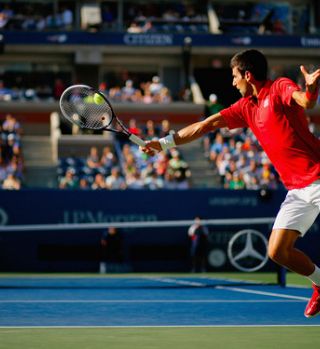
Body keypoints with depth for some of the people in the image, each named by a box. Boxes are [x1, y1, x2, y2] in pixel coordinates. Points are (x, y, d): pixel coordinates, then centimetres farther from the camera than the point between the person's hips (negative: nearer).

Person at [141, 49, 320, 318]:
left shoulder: (280, 87, -6)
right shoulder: (246, 107, 17)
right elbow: (205, 126, 21)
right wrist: (164, 143, 20)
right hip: (298, 192, 7)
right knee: (278, 251, 0)